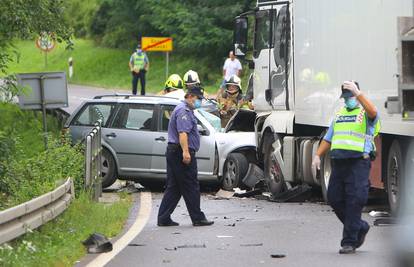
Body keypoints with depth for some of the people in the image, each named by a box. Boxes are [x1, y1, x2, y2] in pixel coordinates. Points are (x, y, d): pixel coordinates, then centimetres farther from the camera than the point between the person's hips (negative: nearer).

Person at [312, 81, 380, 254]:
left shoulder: (365, 114, 0)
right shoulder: (339, 115, 22)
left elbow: (373, 112, -26)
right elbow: (328, 139, 24)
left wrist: (358, 93, -34)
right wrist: (318, 156, 12)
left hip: (358, 163, -7)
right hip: (338, 162, 7)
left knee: (354, 201, -9)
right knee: (334, 198, 6)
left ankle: (349, 242, -4)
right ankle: (360, 228, 25)